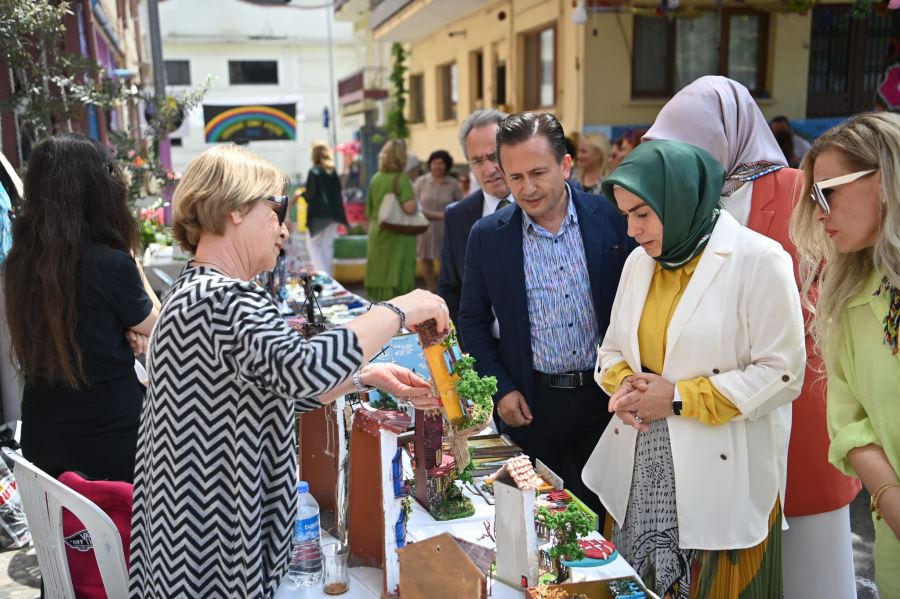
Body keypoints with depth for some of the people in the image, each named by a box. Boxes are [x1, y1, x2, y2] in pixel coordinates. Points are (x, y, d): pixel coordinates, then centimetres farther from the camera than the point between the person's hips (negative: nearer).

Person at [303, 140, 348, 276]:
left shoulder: (314, 172, -12)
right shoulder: (333, 172, 5)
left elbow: (310, 195, -13)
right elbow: (338, 193, 9)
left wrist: (301, 194, 6)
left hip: (318, 214, -5)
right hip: (333, 213, 5)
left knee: (315, 244, 7)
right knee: (328, 245, 13)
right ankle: (328, 275, 16)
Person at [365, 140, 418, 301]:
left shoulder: (376, 179, 5)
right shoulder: (402, 179, -12)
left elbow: (369, 212, 12)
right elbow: (409, 208, -23)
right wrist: (413, 195, -4)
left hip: (377, 236, 6)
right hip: (399, 238, -6)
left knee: (379, 276, 13)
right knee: (398, 280, 1)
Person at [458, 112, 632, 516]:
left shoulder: (612, 220, -6)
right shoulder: (487, 236, -4)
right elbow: (472, 320, 4)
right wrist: (501, 388, -3)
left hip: (605, 396, 0)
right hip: (530, 406, 0)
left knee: (601, 516, 13)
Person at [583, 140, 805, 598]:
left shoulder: (759, 260, -12)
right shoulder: (639, 261, 7)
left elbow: (781, 374, -14)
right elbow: (613, 349, 14)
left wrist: (679, 399, -17)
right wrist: (624, 385, -8)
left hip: (719, 479, -5)